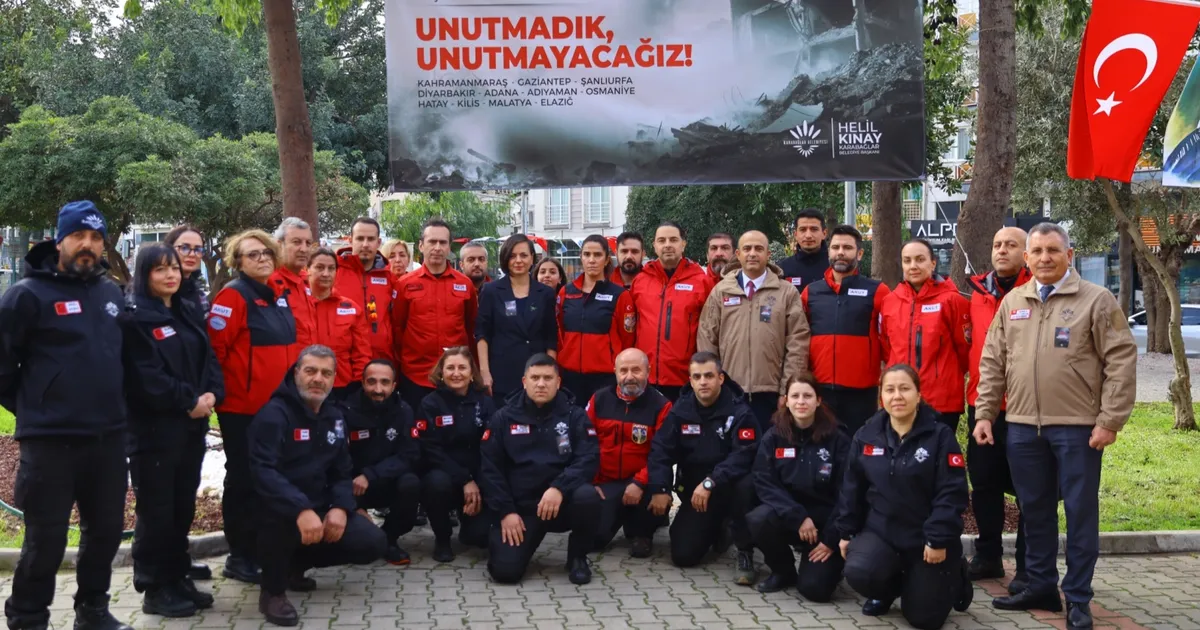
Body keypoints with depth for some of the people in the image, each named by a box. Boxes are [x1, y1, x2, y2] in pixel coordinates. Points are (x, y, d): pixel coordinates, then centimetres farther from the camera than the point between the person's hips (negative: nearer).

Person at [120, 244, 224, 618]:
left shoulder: (188, 313, 15)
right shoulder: (133, 318, -8)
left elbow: (208, 359, 11)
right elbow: (145, 377, -16)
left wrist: (211, 395, -7)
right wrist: (188, 401, -13)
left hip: (192, 425, 7)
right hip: (154, 427, -7)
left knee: (183, 506, 11)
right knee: (157, 508, -2)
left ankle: (177, 579, 21)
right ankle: (155, 589, 6)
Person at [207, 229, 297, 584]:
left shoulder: (279, 297, 13)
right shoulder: (233, 296, -11)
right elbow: (214, 346, -17)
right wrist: (224, 388, -12)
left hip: (275, 404, 8)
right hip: (242, 406, -8)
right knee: (243, 479, 0)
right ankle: (240, 558, 10)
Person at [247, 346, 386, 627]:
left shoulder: (334, 417, 9)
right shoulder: (274, 414, -14)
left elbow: (342, 471, 11)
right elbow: (263, 472, -28)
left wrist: (340, 507, -11)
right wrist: (301, 510, -41)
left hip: (320, 508, 7)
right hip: (281, 511, -7)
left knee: (373, 542, -8)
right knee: (281, 509, -41)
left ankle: (296, 564, 15)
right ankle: (272, 591, -14)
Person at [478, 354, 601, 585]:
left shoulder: (574, 416, 3)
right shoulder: (504, 418, 5)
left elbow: (589, 459, -8)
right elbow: (489, 468, 2)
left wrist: (559, 487, -25)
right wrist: (506, 511, -9)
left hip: (563, 501, 0)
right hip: (520, 507, 0)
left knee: (587, 496, -34)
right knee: (505, 570, -19)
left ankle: (577, 557, -4)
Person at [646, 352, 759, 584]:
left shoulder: (739, 411, -14)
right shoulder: (680, 411, -2)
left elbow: (743, 456, -26)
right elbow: (661, 450, -4)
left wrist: (710, 483, -34)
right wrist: (660, 489, -18)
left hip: (729, 485, -3)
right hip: (693, 490, 3)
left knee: (746, 485, -39)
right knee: (683, 555, -8)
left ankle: (745, 552, -17)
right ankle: (715, 531, 28)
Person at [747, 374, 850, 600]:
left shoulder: (837, 439, -8)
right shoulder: (773, 436, -3)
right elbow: (764, 483, -9)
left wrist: (831, 539, -12)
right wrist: (798, 517, -21)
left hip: (825, 518, -2)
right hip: (788, 515, 2)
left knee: (815, 588, -17)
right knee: (757, 520, -31)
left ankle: (828, 560, 21)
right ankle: (784, 571, 0)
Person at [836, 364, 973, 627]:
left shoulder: (940, 436, -10)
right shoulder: (866, 436, 1)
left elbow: (951, 493, -13)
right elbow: (852, 489, 8)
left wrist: (940, 539, -17)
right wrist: (846, 532, 7)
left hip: (927, 539, -2)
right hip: (879, 531, 3)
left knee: (924, 618, -1)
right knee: (858, 574, -28)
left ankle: (954, 577, 33)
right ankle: (889, 588, 11)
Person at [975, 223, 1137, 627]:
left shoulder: (1096, 300, -3)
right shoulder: (1012, 302, 10)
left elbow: (1122, 362, -6)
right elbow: (993, 363, 13)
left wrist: (1110, 421, -11)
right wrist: (984, 413, 7)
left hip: (1077, 426, -4)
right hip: (1022, 426, 4)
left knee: (1080, 512, 3)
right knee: (1034, 510, 12)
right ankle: (1041, 585, 25)